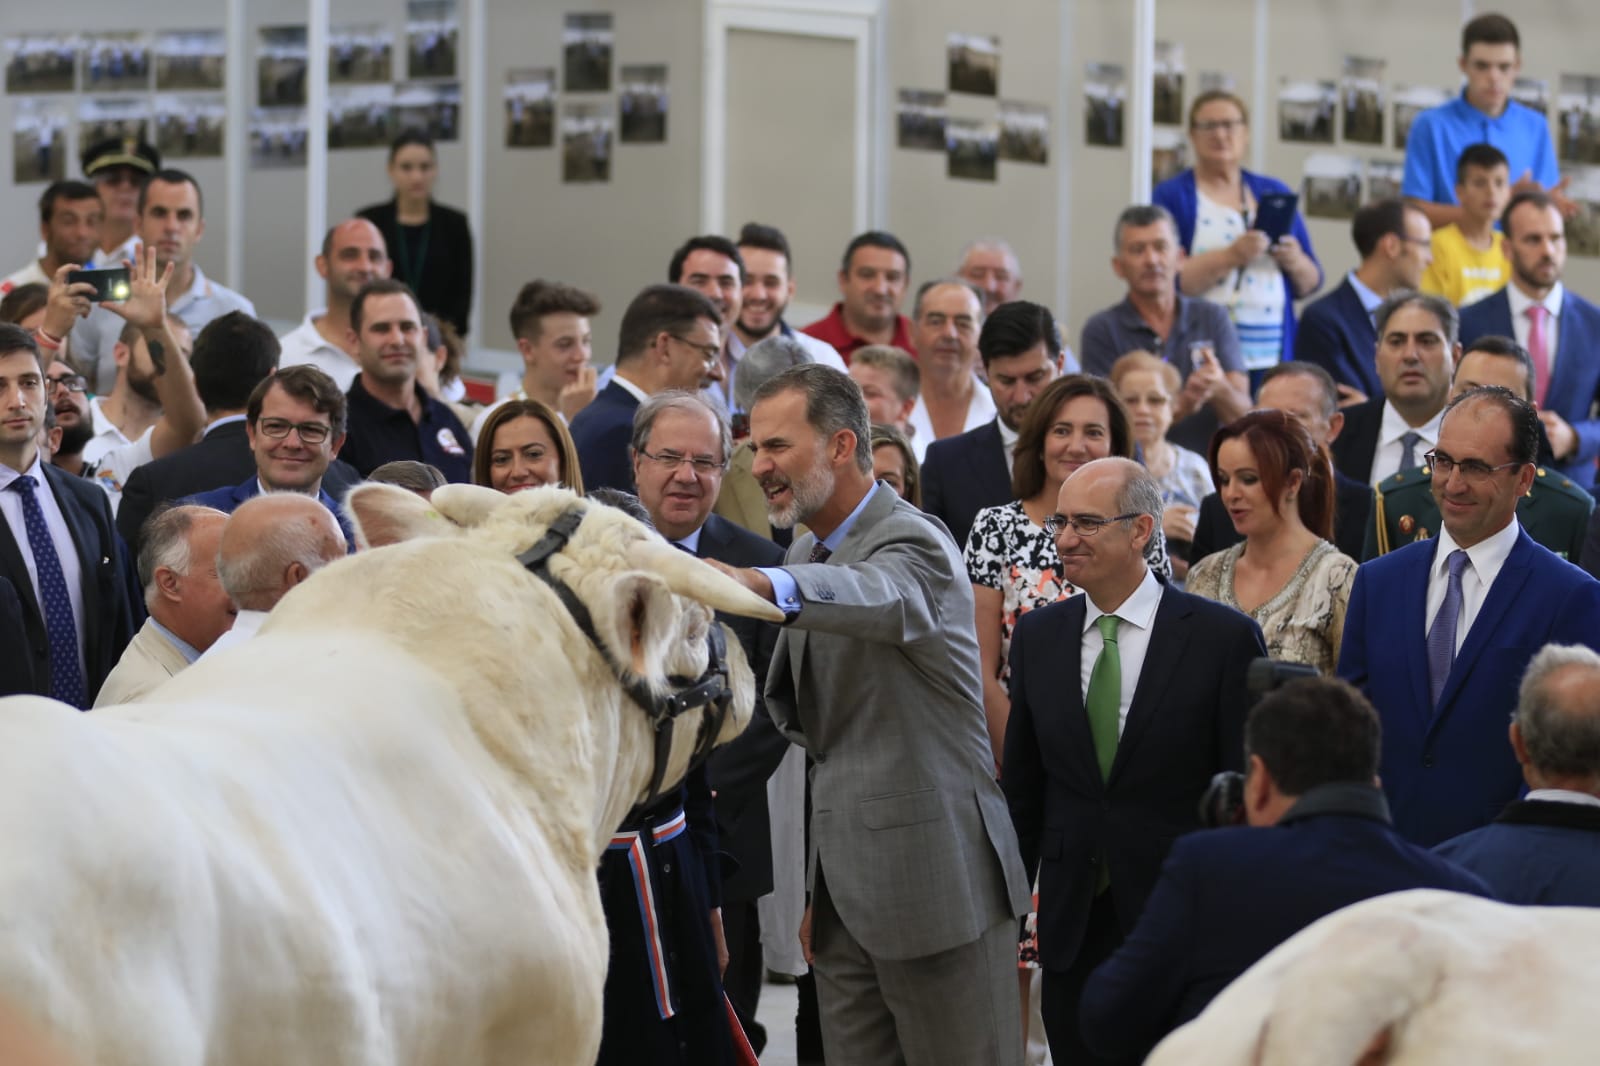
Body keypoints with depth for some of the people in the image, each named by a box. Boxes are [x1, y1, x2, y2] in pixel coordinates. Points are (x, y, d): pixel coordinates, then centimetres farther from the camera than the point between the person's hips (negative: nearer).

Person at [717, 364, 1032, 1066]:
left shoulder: (912, 543, -13)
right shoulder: (808, 554, 15)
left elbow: (887, 598, -41)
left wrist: (765, 585, -60)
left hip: (934, 873, -8)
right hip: (847, 886, 8)